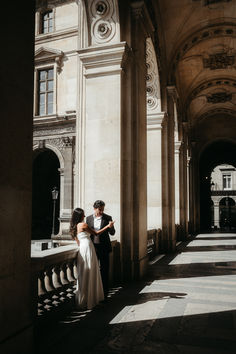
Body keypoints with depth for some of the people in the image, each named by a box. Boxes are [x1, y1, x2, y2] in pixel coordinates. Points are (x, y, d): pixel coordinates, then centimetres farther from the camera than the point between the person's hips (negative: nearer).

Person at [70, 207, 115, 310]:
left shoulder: (74, 227, 15)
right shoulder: (83, 225, -9)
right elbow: (96, 233, -3)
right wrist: (108, 226, 1)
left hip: (81, 250, 8)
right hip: (88, 248, -8)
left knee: (83, 275, 15)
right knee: (89, 275, -1)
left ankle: (82, 299, 23)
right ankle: (87, 301, 5)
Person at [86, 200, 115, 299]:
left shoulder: (108, 218, -3)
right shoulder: (89, 218, 3)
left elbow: (112, 233, -6)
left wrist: (110, 227, -28)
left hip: (104, 247, -2)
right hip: (92, 247, 2)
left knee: (104, 271, 3)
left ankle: (104, 294, 14)